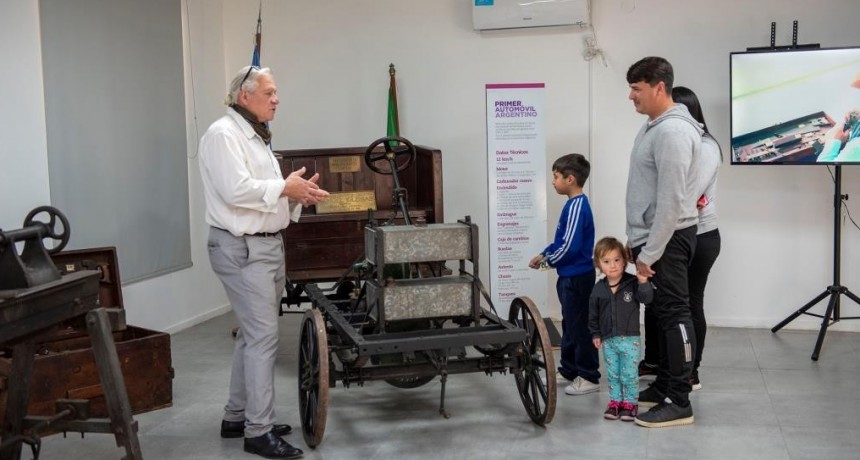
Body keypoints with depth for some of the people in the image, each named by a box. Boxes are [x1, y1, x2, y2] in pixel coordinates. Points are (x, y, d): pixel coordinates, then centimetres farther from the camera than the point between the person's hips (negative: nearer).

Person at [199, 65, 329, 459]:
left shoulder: (255, 136, 19)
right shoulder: (223, 134, -12)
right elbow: (237, 190, -25)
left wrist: (297, 196, 3)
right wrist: (285, 188, -14)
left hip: (266, 245, 10)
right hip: (242, 249, -10)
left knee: (252, 334, 14)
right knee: (263, 336, -10)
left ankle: (236, 417, 25)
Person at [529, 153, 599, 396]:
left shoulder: (576, 206, -19)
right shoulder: (574, 204, 11)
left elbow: (570, 246, -23)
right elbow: (561, 240, 18)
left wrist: (548, 260, -9)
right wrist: (543, 255, 8)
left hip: (577, 277, -10)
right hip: (570, 275, 10)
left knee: (581, 326, -3)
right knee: (570, 325, 17)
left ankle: (589, 376, 5)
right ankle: (568, 370, 27)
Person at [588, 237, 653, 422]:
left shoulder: (632, 282, -9)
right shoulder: (598, 289, 0)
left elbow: (647, 298, -19)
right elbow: (593, 314, 9)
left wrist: (643, 283, -35)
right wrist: (595, 334, 8)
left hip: (629, 339, -3)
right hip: (608, 340, 3)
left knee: (629, 375, 2)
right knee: (612, 375, 12)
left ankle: (630, 403, 16)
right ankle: (615, 401, 24)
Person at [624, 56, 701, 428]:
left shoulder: (672, 131, -20)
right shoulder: (654, 127, 14)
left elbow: (671, 201, -24)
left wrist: (649, 254, -21)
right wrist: (637, 240, 20)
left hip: (669, 240, -10)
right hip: (654, 237, 10)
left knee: (674, 315, -5)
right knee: (663, 314, 16)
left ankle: (679, 403, 1)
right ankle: (664, 387, 26)